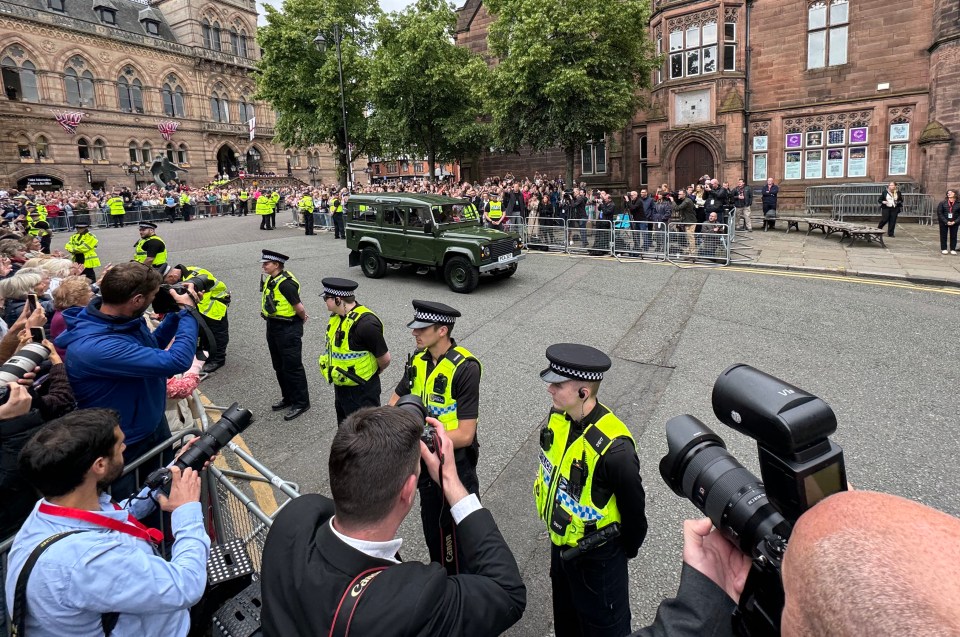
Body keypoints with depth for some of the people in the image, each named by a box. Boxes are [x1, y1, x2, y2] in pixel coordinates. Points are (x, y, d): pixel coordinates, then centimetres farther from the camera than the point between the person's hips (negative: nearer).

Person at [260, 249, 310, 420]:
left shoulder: (286, 283, -24)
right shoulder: (271, 280, 6)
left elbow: (299, 307, -24)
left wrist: (303, 318, -3)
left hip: (288, 330, -10)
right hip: (273, 328, 10)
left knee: (292, 367, -1)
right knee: (279, 366, 19)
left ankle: (301, 403, 11)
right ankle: (288, 398, 33)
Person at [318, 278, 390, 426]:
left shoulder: (366, 323, -27)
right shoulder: (337, 316, -1)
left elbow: (385, 359, -18)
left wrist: (371, 373, 1)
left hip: (361, 391, -8)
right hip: (340, 387, 8)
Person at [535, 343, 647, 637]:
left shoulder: (613, 447, -35)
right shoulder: (558, 416, -13)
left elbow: (633, 510, -21)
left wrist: (625, 552, -3)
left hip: (597, 556, -6)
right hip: (560, 543, 7)